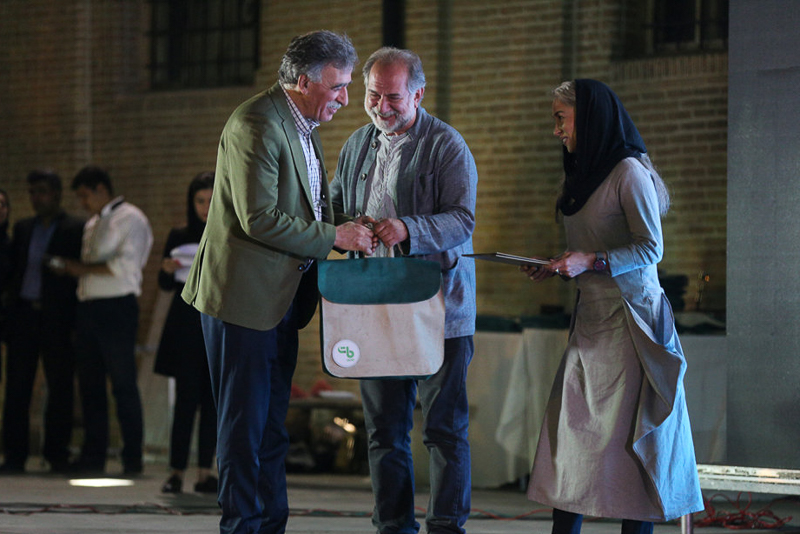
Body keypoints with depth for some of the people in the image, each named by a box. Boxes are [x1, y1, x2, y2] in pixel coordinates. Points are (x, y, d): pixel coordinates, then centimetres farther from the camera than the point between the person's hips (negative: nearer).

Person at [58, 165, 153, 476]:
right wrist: (72, 270, 3)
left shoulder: (130, 219, -3)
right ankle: (93, 455, 10)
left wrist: (84, 269, -10)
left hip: (117, 307, -8)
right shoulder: (92, 224, 22)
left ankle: (132, 458, -2)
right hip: (88, 308, 8)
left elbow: (126, 265, -13)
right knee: (90, 384, 6)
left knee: (123, 384, -6)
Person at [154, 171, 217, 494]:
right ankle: (176, 471, -5)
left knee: (212, 401, 1)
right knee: (186, 398, -6)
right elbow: (166, 285, 8)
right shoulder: (179, 238, 7)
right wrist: (167, 270, -12)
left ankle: (205, 471, 5)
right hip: (186, 328, 0)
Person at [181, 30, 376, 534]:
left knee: (272, 423, 12)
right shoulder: (256, 125, -17)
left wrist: (348, 229, 8)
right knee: (246, 422, -5)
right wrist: (333, 237, -17)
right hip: (245, 297, -10)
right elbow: (260, 219, -23)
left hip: (282, 299, 10)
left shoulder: (304, 126, 15)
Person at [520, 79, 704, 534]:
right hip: (590, 316, 8)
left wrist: (589, 261, -20)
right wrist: (558, 267, 8)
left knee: (627, 431, -6)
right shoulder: (584, 176, 18)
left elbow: (651, 248, -13)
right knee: (571, 428, 1)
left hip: (629, 316, -8)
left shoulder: (629, 172, -10)